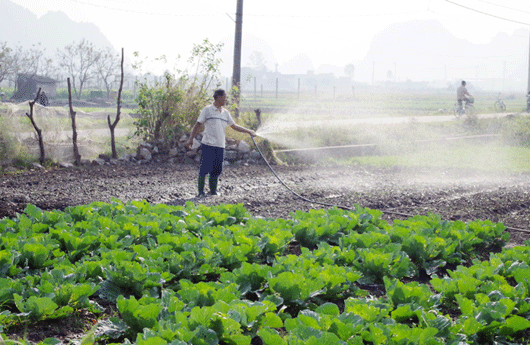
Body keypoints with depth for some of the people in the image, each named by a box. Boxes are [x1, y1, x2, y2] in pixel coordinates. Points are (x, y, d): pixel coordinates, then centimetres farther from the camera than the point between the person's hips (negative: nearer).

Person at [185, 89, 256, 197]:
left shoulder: (225, 113, 16)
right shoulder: (207, 110, -1)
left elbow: (234, 126, 23)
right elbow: (198, 125, -2)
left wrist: (249, 131, 20)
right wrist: (191, 139, -9)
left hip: (220, 146, 6)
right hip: (208, 144, -5)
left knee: (217, 170, 6)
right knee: (204, 169, -6)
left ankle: (213, 191, 16)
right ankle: (201, 191, 1)